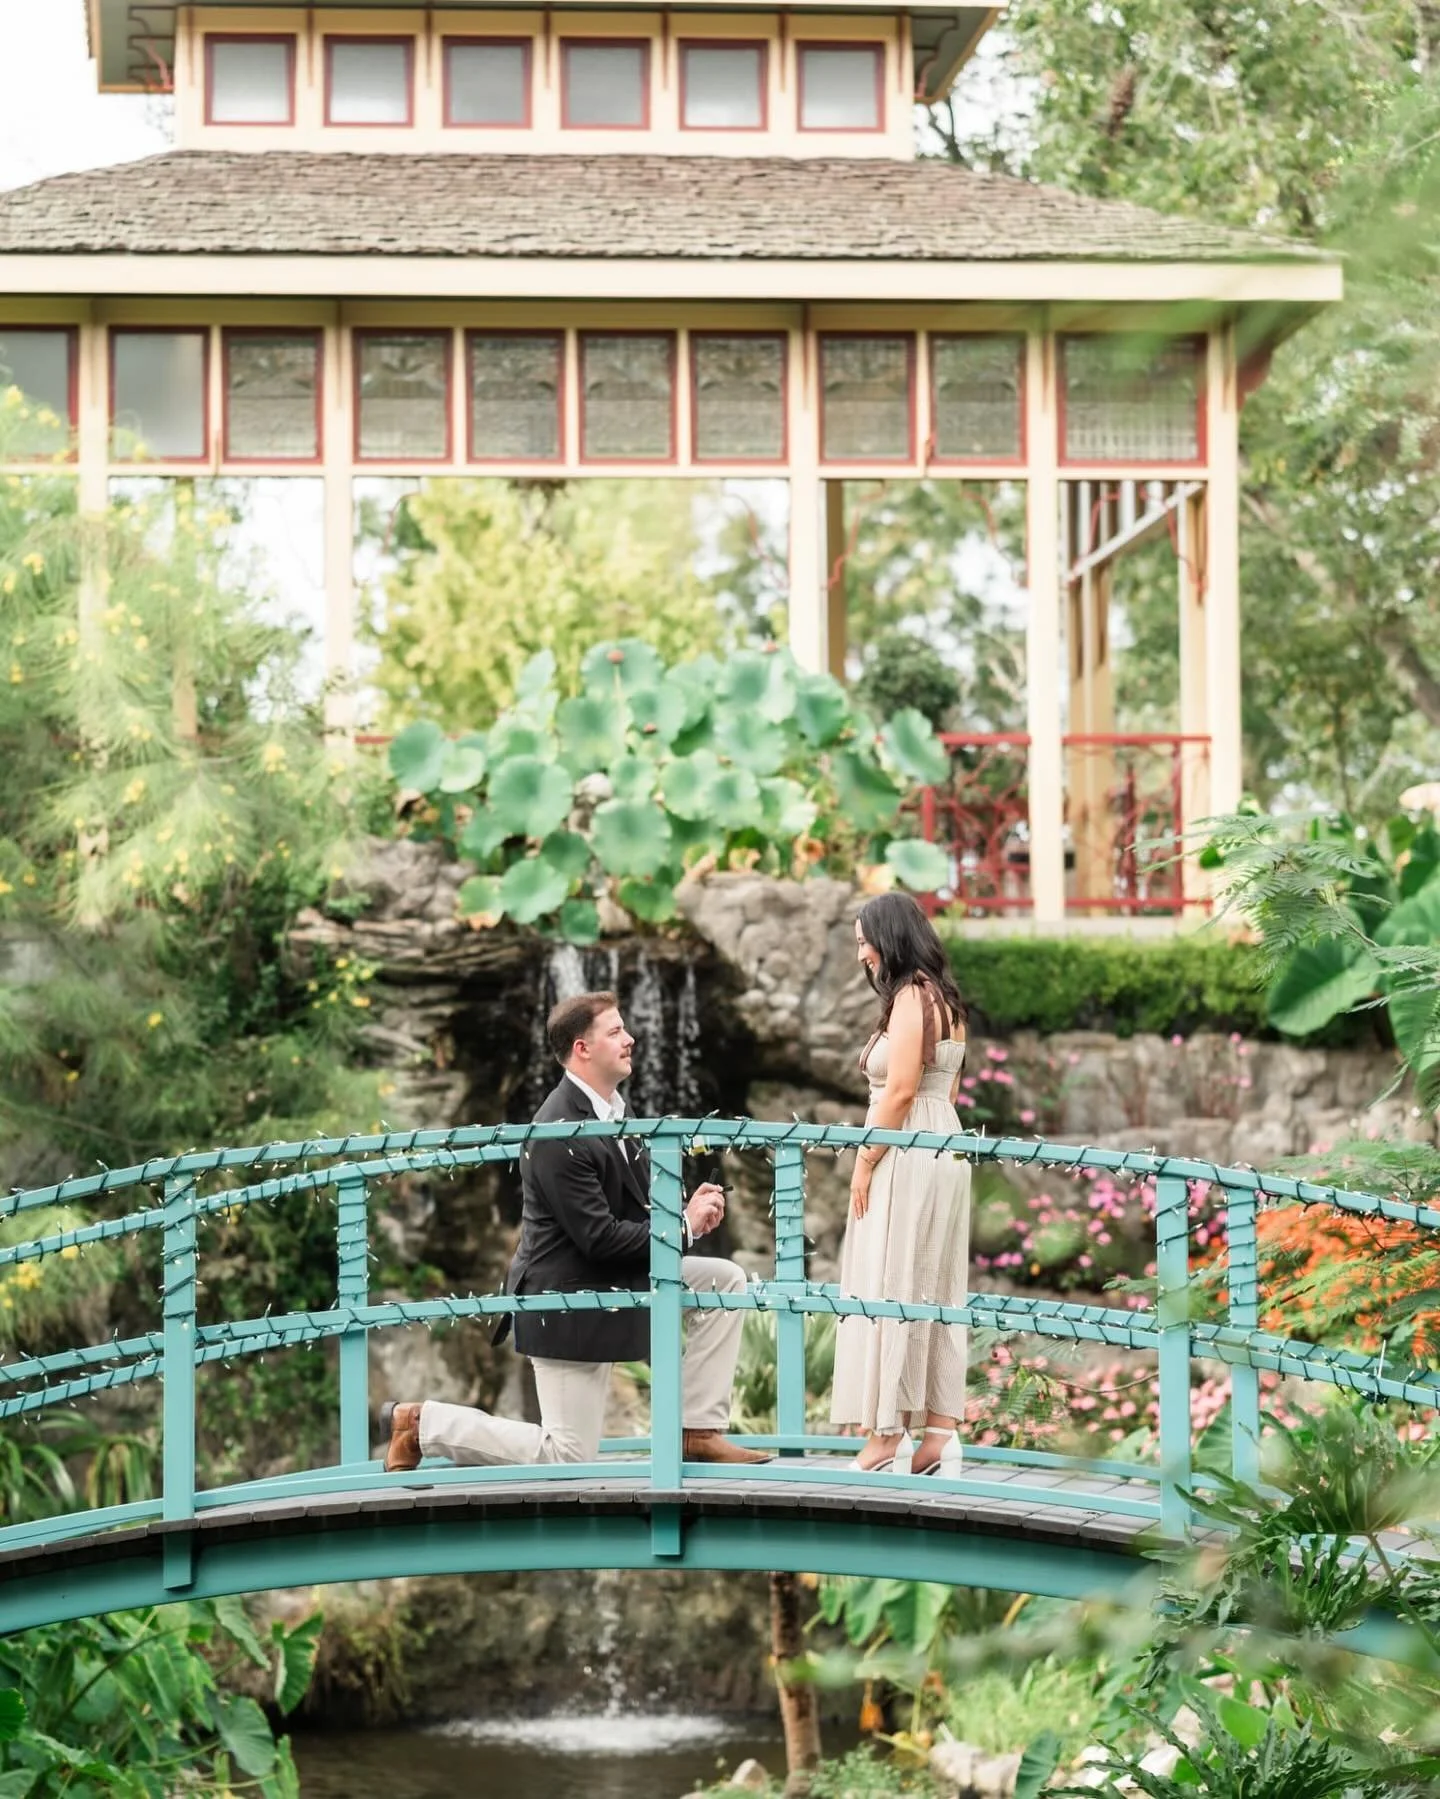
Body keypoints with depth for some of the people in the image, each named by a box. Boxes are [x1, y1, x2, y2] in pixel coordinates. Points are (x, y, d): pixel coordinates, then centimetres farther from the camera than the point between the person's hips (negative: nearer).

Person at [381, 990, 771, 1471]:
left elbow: (636, 1202, 14)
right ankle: (423, 1422, 10)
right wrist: (684, 1228, -17)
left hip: (620, 1279, 9)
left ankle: (699, 1431, 6)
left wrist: (687, 1209, -6)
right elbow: (600, 1238, -25)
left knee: (726, 1280, 1)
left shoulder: (610, 1107, 5)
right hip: (569, 1297, -9)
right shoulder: (560, 1136, -25)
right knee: (569, 1454, -4)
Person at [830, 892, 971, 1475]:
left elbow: (901, 1091, -19)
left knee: (888, 1289, -6)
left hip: (907, 1158, -10)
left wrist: (865, 1163, -13)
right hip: (945, 1149, 10)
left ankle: (886, 1436, -4)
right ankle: (939, 1432, 9)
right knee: (934, 1291, 9)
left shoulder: (910, 996, -13)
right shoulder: (945, 999, 15)